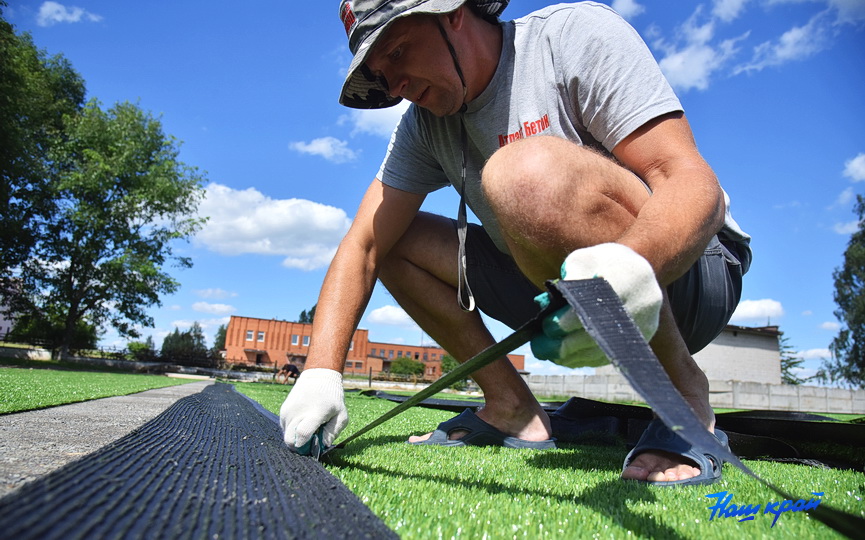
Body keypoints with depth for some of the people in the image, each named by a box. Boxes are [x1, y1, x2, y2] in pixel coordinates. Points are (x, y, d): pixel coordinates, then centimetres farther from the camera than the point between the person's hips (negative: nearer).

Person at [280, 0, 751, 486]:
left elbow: (695, 182, -23)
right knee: (398, 241, 1)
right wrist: (322, 371, -15)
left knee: (529, 170, -33)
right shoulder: (425, 124, 4)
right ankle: (514, 410, 2)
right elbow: (364, 246, -3)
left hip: (684, 267, -5)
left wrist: (634, 263, -45)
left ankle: (684, 391, -16)